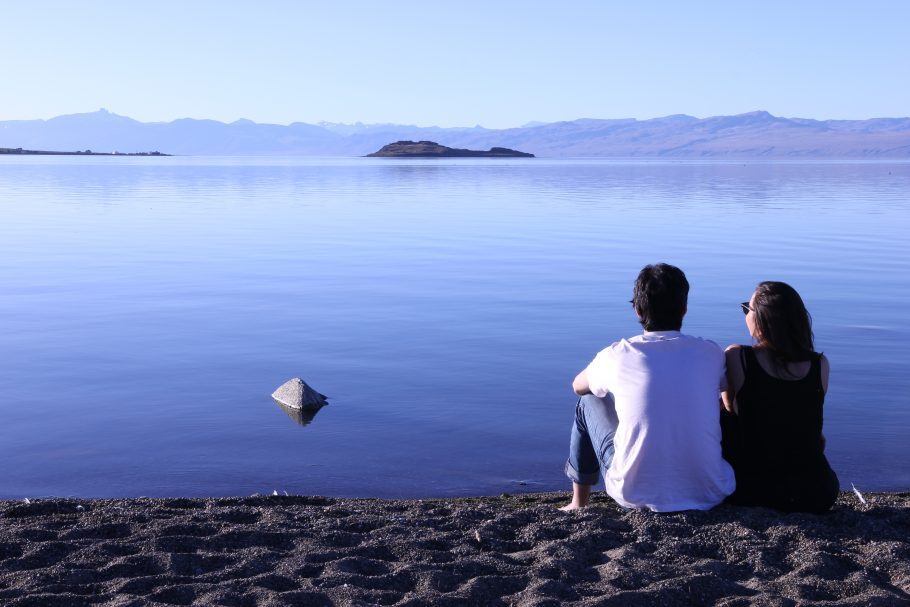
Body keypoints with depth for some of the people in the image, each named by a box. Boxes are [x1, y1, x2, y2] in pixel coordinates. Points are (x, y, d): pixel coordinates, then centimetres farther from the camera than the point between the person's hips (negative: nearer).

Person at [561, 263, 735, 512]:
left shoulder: (618, 356, -7)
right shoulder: (712, 354, -2)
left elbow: (578, 386, 16)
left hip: (636, 495, -1)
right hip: (708, 494, 2)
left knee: (589, 403, 21)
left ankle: (578, 503, 37)